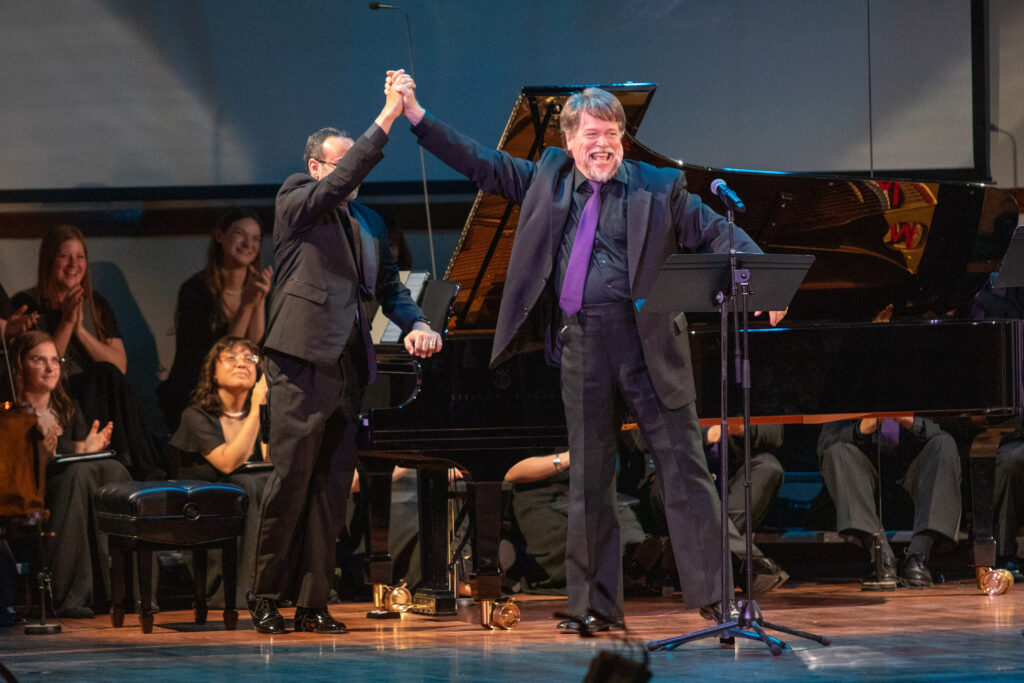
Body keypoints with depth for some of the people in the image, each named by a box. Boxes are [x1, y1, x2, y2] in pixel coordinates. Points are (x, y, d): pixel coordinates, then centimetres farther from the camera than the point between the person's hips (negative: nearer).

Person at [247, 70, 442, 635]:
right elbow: (346, 176, -14)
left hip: (348, 370, 6)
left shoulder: (366, 226, 21)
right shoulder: (295, 203, 2)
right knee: (290, 480, -7)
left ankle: (312, 603, 6)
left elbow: (389, 288, 19)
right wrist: (388, 114, -18)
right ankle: (266, 598, 2)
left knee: (331, 489, 4)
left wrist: (416, 325, -2)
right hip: (302, 362, -6)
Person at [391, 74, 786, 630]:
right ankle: (594, 606, 15)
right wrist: (416, 115, 11)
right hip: (580, 346, 3)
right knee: (588, 479, 8)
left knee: (684, 465, -4)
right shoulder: (547, 178, 12)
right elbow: (479, 163, 16)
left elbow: (715, 233, -2)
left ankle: (713, 596, -2)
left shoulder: (658, 188, 2)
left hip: (648, 340, -3)